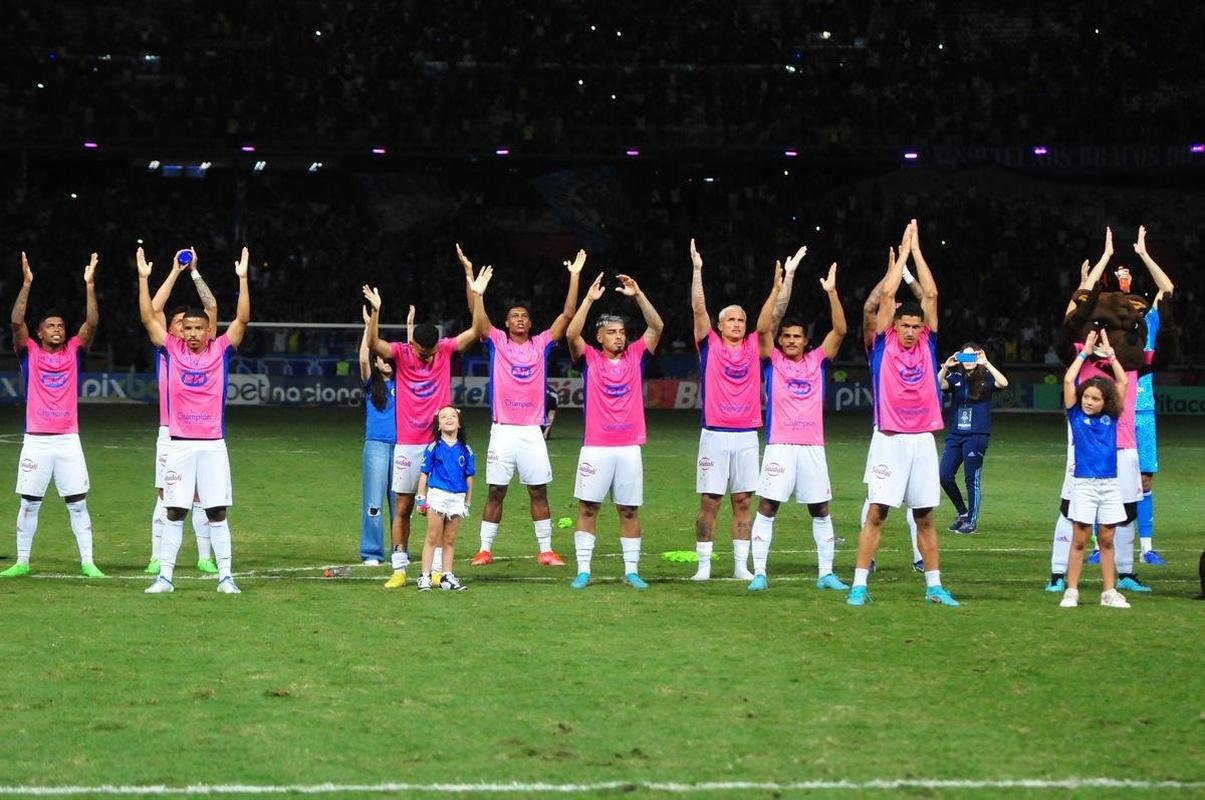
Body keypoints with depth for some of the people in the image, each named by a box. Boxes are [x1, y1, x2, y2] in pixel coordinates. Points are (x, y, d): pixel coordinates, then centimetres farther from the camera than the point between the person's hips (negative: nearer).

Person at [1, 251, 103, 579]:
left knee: (78, 503, 1)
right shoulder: (30, 352, 4)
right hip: (36, 440, -1)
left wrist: (89, 284, -9)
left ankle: (87, 562, 3)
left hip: (68, 439, 1)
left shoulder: (73, 352, 8)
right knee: (29, 503, 4)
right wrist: (26, 284, -15)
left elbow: (92, 322, -2)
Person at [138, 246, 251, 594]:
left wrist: (242, 278, -12)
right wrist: (143, 278, -7)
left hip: (213, 444, 0)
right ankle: (165, 576, 6)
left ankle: (225, 576, 6)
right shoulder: (172, 349, 4)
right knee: (174, 512, 3)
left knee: (217, 512, 2)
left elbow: (242, 319, -5)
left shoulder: (220, 350, 3)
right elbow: (148, 317, -1)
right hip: (179, 444, 0)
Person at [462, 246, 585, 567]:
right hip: (502, 430, -1)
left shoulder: (541, 344, 8)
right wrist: (471, 276, -15)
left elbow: (567, 315, 4)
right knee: (496, 492, 2)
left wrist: (574, 276, -1)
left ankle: (546, 550, 9)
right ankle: (485, 549, 7)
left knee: (538, 492, 4)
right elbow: (478, 314, -6)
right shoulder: (497, 342, 4)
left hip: (532, 432, 1)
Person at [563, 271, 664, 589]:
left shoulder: (635, 356, 9)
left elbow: (656, 327, 0)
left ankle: (631, 571, 12)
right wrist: (589, 299, -18)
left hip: (629, 448, 2)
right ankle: (583, 571, 4)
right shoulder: (590, 359, 3)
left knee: (629, 511, 6)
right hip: (595, 447, -2)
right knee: (588, 508, -1)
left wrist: (638, 295, -10)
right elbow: (572, 334, -14)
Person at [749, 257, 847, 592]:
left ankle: (825, 573, 12)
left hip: (812, 447, 3)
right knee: (767, 507, -5)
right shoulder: (772, 361, 4)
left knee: (821, 510, 6)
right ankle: (759, 572, -3)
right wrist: (778, 290, -18)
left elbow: (839, 330, 1)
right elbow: (762, 328, -10)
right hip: (779, 446, -3)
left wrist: (832, 292, -9)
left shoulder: (817, 361, 10)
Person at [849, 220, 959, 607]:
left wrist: (916, 249, 7)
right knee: (876, 513, -5)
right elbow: (887, 294, -4)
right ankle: (859, 584, -4)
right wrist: (903, 251, 3)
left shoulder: (927, 344, 9)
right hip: (889, 440, -3)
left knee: (925, 517, 8)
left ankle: (934, 585, 13)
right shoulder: (883, 345, 2)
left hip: (923, 441, 3)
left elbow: (931, 295, 5)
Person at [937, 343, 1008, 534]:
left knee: (972, 479, -1)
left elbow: (1003, 383, -19)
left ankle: (972, 521, 9)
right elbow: (940, 385, -9)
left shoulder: (985, 378, 0)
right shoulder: (956, 378, 9)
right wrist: (946, 367, -24)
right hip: (955, 434, 4)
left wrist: (986, 364, -23)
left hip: (977, 436, -4)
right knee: (945, 476, 0)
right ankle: (962, 513, 19)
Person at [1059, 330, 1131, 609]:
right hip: (1083, 484, -3)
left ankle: (1109, 593, 11)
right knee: (1079, 541, -2)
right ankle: (1071, 592, 1)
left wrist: (1109, 354, 12)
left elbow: (1123, 382, 11)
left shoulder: (1110, 417, 8)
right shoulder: (1076, 415, 3)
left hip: (1109, 484, 3)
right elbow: (1069, 380, -2)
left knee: (1107, 541, 7)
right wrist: (1085, 353, 6)